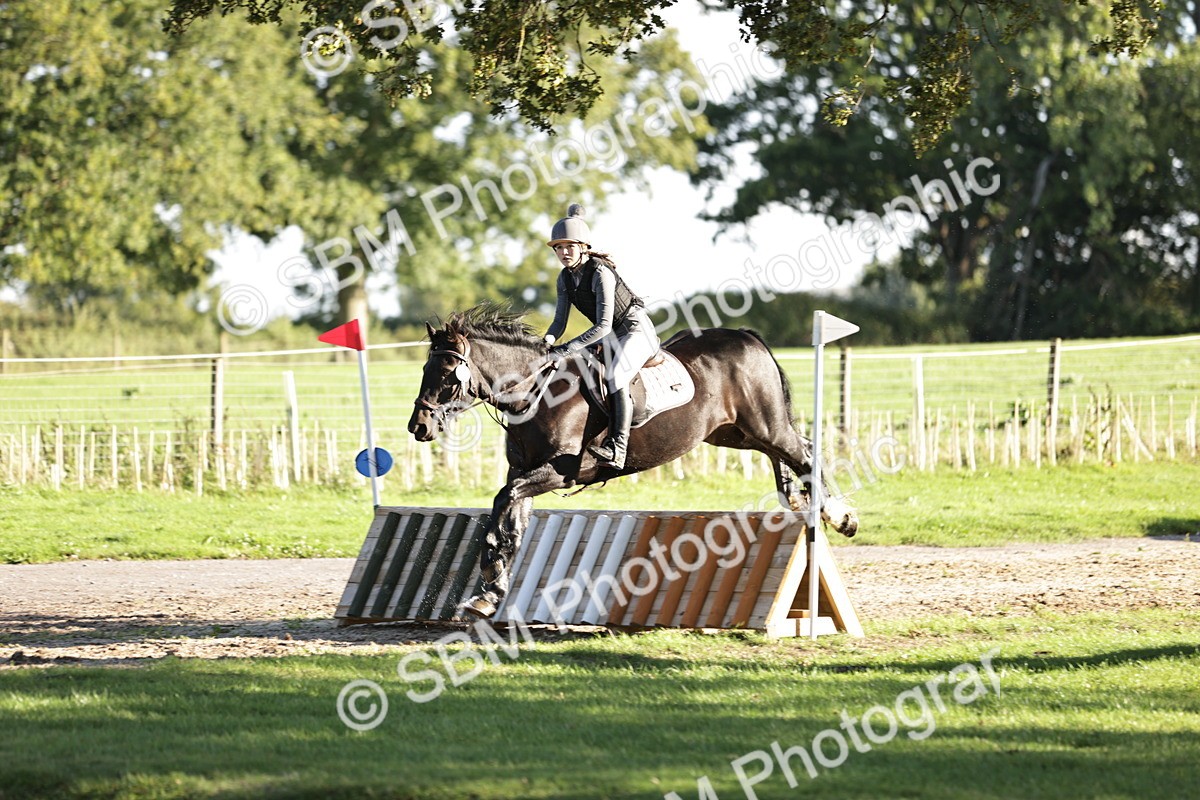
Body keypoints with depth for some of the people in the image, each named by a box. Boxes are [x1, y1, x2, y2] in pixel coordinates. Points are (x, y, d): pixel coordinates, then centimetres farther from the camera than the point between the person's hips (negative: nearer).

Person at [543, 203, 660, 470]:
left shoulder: (600, 273, -27)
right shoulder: (565, 278, -2)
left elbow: (603, 326, -33)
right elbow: (560, 320, 2)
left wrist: (566, 349, -38)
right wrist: (547, 343, -21)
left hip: (637, 330, -10)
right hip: (611, 336, 10)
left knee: (615, 378, -31)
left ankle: (616, 449, -39)